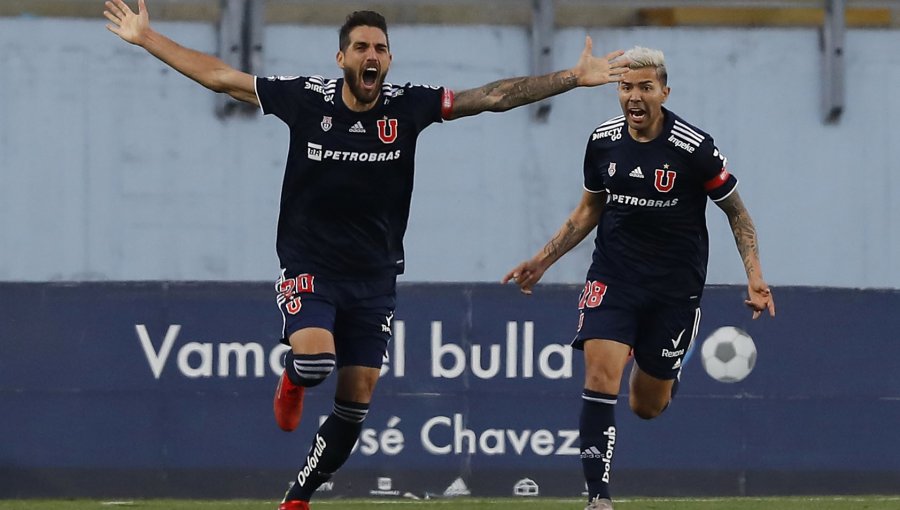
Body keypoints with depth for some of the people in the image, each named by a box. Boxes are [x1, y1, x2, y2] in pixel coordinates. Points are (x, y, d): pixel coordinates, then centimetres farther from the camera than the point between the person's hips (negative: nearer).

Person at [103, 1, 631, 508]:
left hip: (374, 277, 2)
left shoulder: (409, 105, -4)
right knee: (315, 360, -29)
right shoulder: (305, 97, -7)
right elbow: (218, 76, 0)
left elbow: (494, 96, -2)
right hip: (309, 270, -2)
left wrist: (573, 78, -7)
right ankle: (293, 380, 10)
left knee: (356, 403, 2)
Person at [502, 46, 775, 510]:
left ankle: (666, 374, 47)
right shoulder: (603, 141, -2)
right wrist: (542, 261, 9)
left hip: (675, 287, -2)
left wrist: (755, 276, -11)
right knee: (600, 375, -20)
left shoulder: (694, 148, -14)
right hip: (612, 276, 2)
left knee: (646, 406, 7)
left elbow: (736, 212, -2)